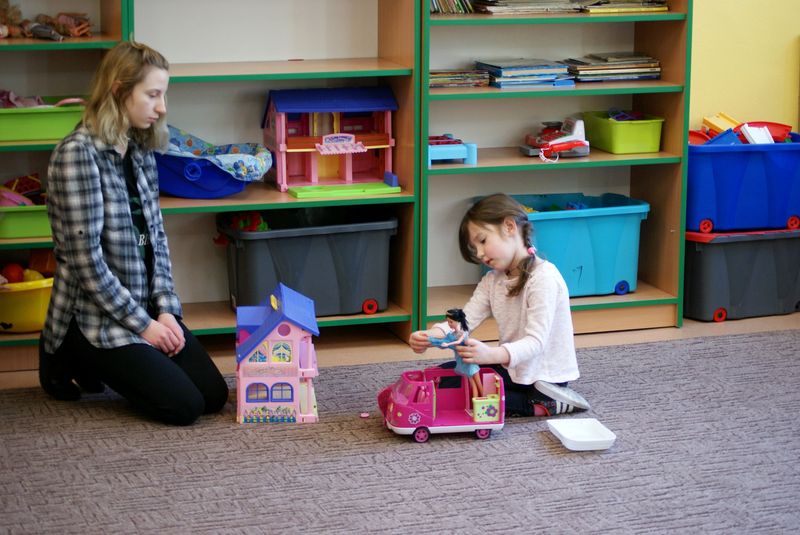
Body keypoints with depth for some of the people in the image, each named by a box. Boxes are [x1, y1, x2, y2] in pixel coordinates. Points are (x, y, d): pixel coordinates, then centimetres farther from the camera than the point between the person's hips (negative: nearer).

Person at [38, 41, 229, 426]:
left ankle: (94, 363, 19)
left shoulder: (140, 152, 6)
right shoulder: (78, 153, -20)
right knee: (184, 406, -12)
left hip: (146, 308, 8)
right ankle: (70, 358, 8)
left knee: (214, 395, 2)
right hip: (94, 317, -8)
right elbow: (86, 259, -21)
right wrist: (143, 324, -16)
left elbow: (156, 237, 9)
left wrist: (166, 309, -4)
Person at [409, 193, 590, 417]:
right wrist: (431, 336, -29)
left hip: (545, 377, -9)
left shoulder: (544, 278, -21)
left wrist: (491, 355, -47)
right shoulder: (493, 280, 5)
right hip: (513, 369, 9)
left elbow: (536, 342, -30)